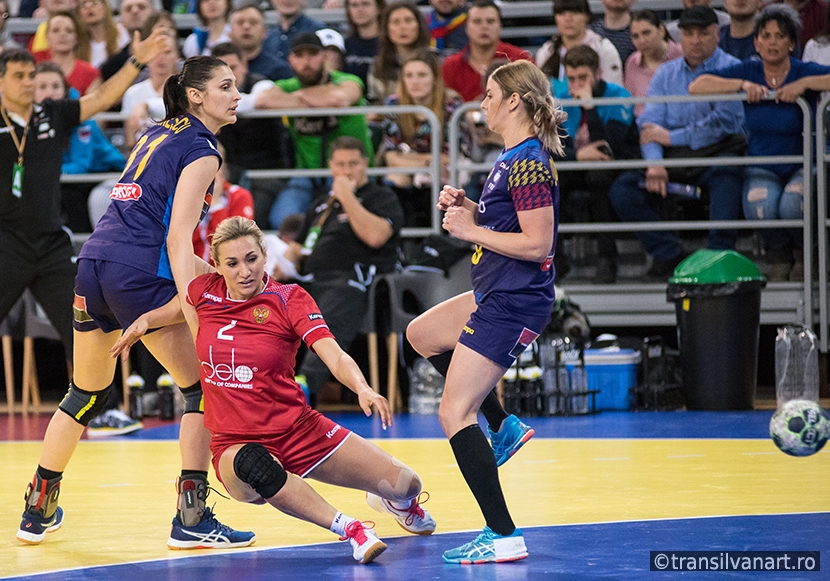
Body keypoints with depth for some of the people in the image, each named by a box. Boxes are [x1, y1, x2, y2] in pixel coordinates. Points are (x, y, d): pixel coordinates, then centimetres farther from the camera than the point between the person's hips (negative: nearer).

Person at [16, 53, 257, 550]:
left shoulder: (158, 134, 20)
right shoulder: (201, 150, -5)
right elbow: (177, 238, -14)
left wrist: (196, 265, 27)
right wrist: (192, 316, -20)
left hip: (93, 264, 8)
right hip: (138, 275, -8)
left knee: (87, 394, 21)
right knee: (204, 388, 1)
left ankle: (39, 510, 27)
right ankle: (191, 518, -4)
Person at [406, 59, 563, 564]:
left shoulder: (529, 163, -20)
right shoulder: (514, 158, 11)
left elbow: (538, 243, -24)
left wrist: (471, 231, -17)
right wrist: (468, 209, 7)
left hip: (513, 305, -11)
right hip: (497, 296, 11)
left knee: (454, 414, -11)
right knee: (421, 334, 31)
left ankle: (504, 537, -12)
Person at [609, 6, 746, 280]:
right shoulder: (665, 74, 15)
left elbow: (725, 121, -14)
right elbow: (649, 124, 5)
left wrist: (672, 137, -8)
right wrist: (654, 163, -16)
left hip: (717, 154, -4)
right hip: (672, 158, 5)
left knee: (725, 175, -38)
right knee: (622, 190, -16)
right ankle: (669, 255, -14)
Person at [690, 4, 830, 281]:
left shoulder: (804, 72, -7)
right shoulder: (748, 71, -1)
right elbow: (697, 86, -9)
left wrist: (805, 84, -29)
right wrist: (743, 85, -19)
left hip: (803, 164, -2)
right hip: (761, 167, 2)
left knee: (792, 205, -34)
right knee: (760, 206, -32)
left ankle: (804, 255, 3)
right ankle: (779, 257, 4)